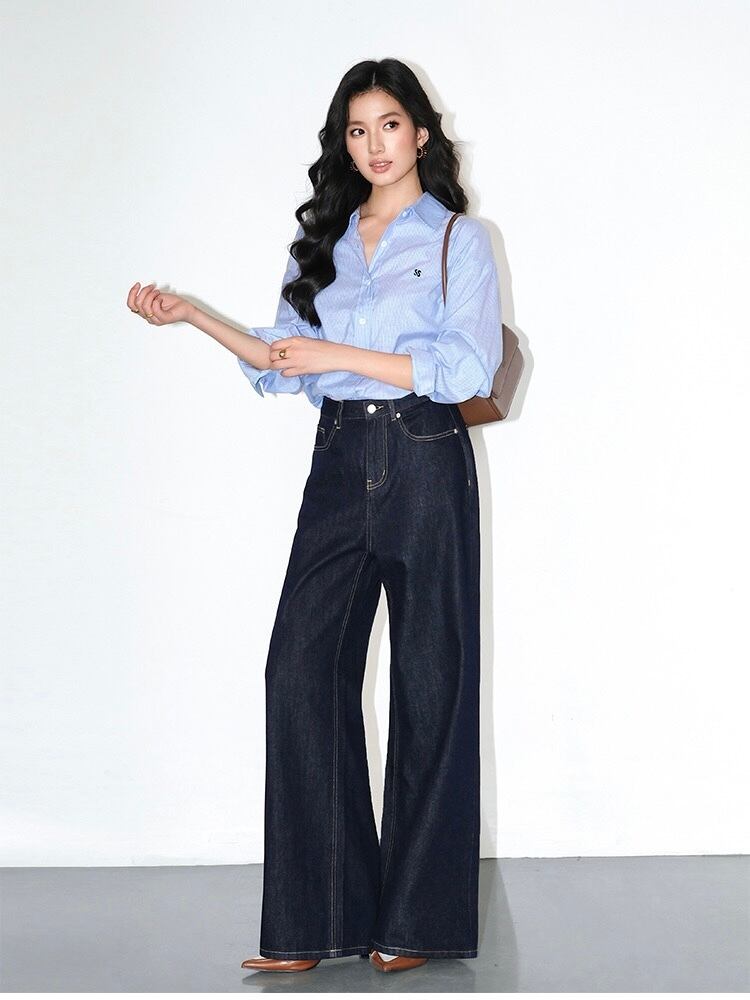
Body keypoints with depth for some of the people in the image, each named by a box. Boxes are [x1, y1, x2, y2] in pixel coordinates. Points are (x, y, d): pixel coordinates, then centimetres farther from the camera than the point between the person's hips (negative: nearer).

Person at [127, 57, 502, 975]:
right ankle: (316, 919, 0)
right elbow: (282, 363, 18)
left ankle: (415, 917, 9)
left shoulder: (457, 237, 3)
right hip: (338, 461, 4)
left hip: (423, 461, -4)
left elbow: (467, 369, -9)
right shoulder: (322, 240, 18)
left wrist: (341, 355, -12)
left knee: (429, 681, -1)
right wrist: (191, 316, 6)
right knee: (302, 667, -7)